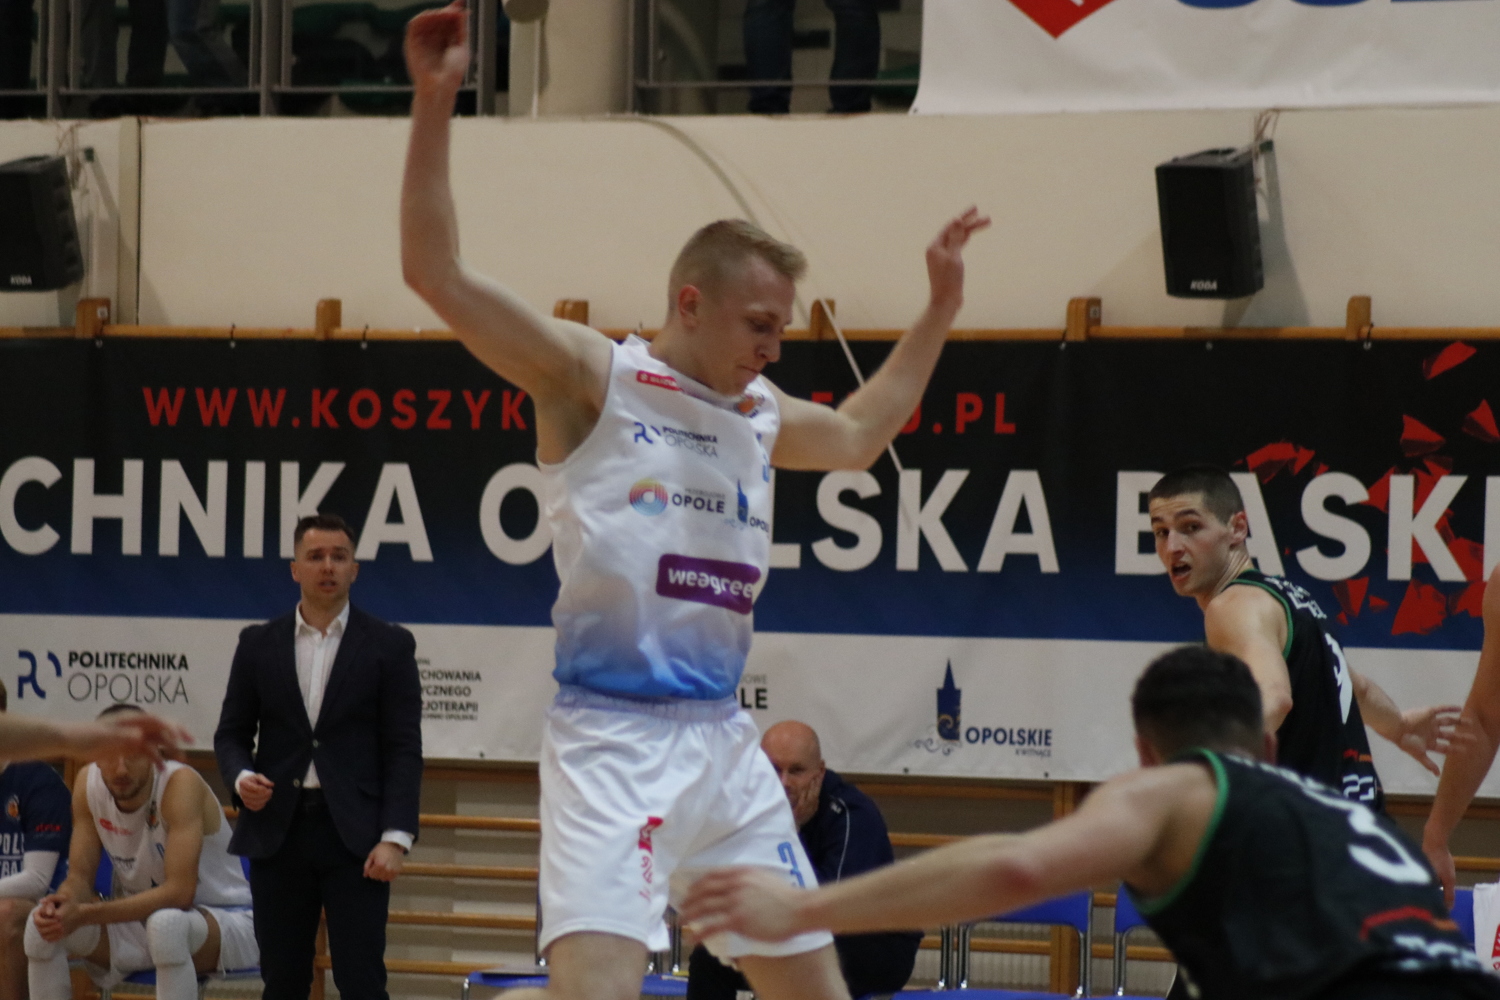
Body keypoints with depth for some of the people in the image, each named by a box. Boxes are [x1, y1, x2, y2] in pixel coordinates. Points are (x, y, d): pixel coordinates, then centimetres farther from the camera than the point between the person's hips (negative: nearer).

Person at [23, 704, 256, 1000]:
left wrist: (86, 914, -35)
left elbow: (179, 893, -31)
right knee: (42, 925, -15)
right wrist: (64, 902, -27)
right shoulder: (88, 784, -7)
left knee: (167, 924, -40)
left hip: (224, 923, -6)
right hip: (140, 919, 6)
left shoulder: (180, 784, -25)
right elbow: (80, 877, -1)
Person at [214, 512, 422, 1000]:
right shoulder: (259, 644, 11)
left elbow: (404, 749, 0)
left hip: (354, 835, -3)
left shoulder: (389, 645, 4)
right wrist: (240, 777, -9)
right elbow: (232, 732, 14)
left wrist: (396, 837, -10)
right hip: (278, 831, 3)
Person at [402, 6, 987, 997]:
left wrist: (940, 308, 35)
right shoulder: (590, 377, -4)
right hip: (612, 740, -7)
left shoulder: (760, 414, 15)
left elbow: (859, 434, 38)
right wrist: (434, 105, -19)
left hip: (724, 740, 7)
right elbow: (436, 271, -13)